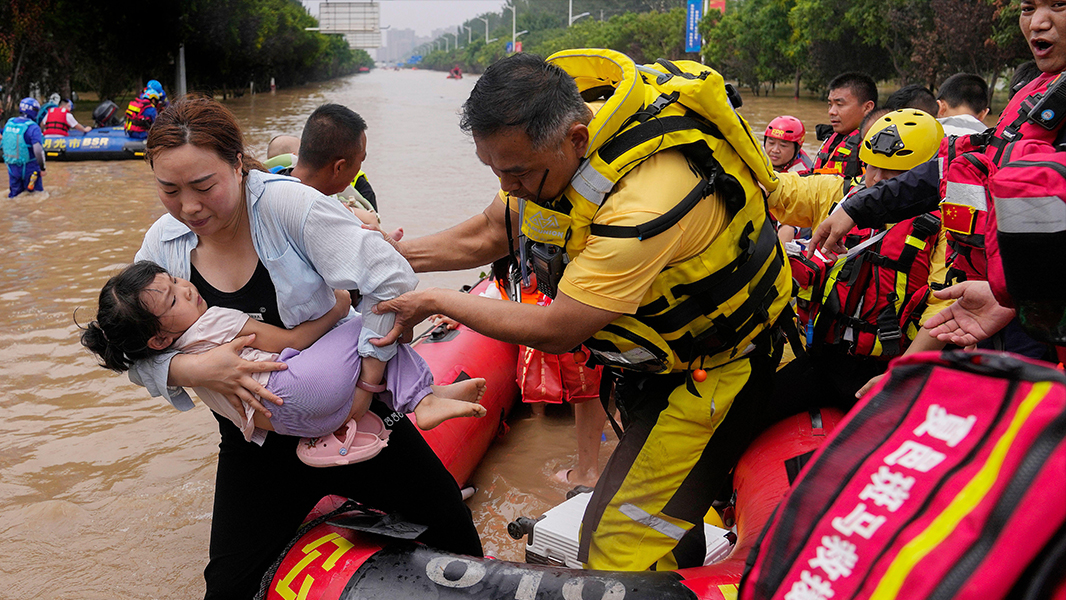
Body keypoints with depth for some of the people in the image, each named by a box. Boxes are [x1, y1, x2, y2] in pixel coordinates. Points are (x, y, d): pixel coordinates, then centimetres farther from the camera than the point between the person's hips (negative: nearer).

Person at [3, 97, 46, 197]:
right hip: (28, 167, -6)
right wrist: (42, 168, -13)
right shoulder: (33, 127, -19)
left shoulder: (9, 123, 3)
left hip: (12, 167, 6)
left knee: (14, 194, 17)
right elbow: (38, 150, -25)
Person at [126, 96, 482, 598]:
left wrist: (366, 380, -20)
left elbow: (392, 281, -23)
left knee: (452, 528, 2)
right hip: (258, 441, 3)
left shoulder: (287, 204, -19)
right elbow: (134, 356, -2)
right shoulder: (162, 245, -4)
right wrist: (192, 368, -23)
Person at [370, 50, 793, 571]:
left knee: (620, 545, -10)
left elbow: (554, 332, -30)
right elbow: (491, 233, 4)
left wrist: (436, 302, -19)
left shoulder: (647, 200, -39)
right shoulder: (542, 140, -13)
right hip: (649, 349, 8)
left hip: (711, 365, -8)